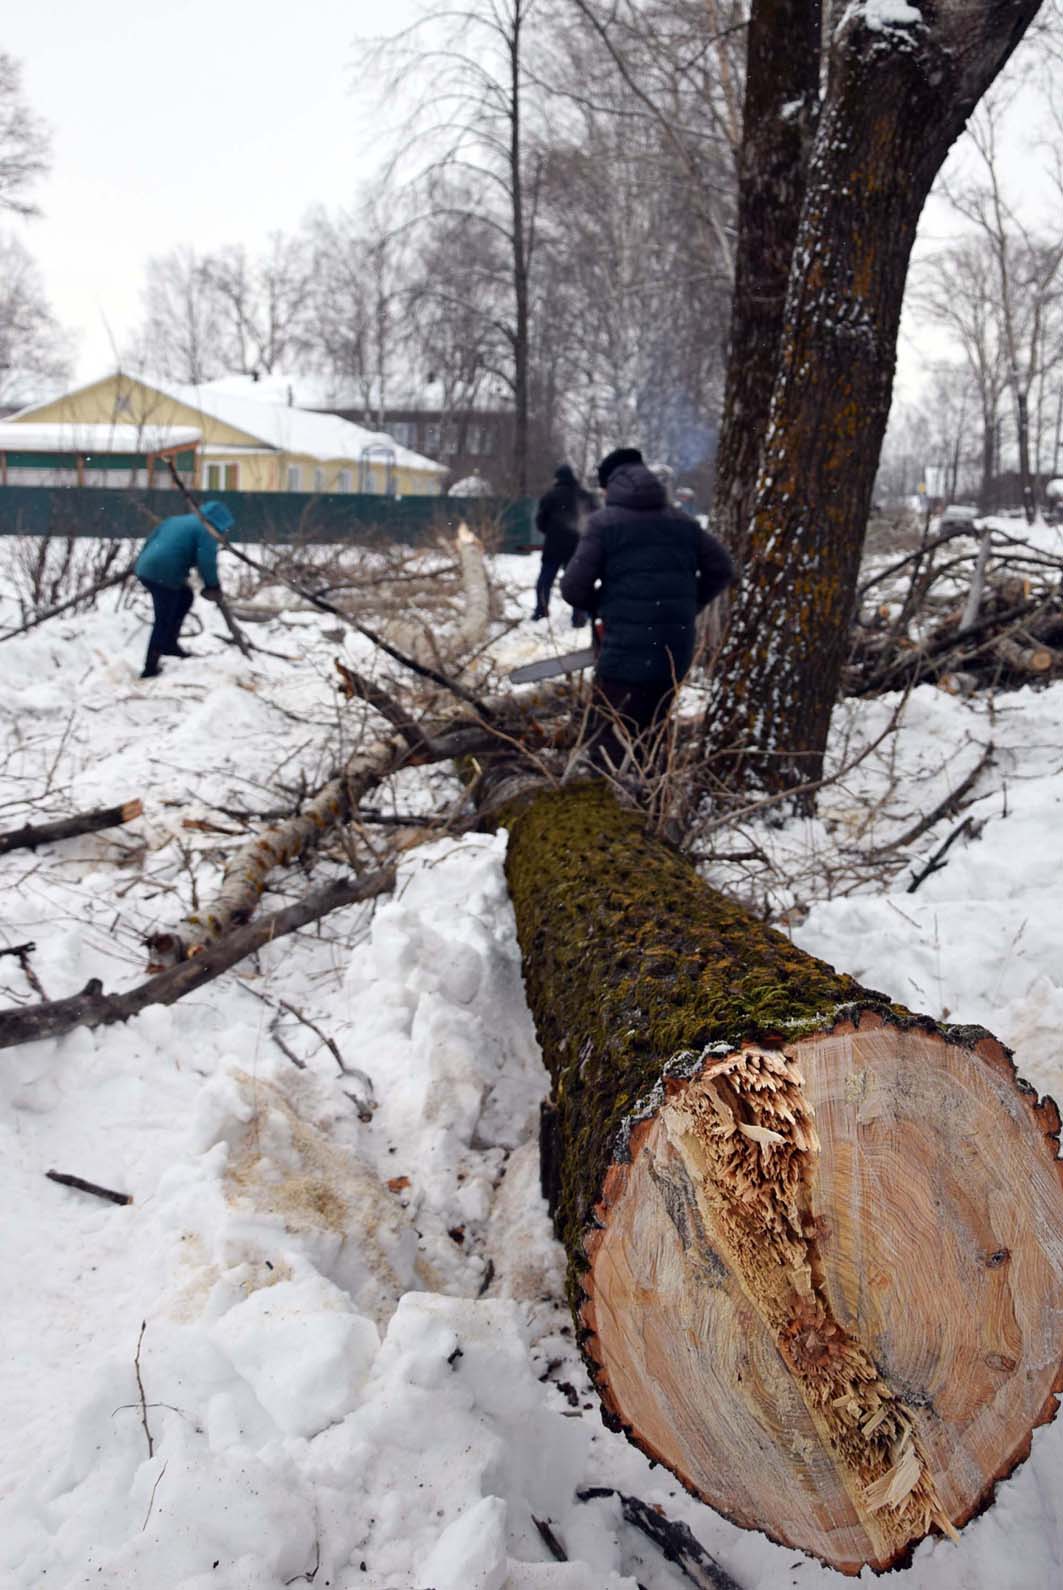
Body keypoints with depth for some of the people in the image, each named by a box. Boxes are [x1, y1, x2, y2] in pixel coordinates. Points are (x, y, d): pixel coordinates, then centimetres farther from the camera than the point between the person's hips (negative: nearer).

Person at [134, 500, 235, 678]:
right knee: (164, 621, 1)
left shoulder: (178, 520, 26)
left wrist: (140, 564, 30)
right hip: (164, 575, -9)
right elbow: (206, 561, -11)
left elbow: (151, 539, 26)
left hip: (146, 569, 9)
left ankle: (169, 643, 25)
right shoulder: (207, 531, 0)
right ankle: (150, 668, 3)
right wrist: (213, 586, 3)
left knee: (185, 596, 26)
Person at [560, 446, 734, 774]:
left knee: (610, 747, 3)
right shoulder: (683, 522, 11)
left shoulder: (604, 523, -3)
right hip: (676, 653, 5)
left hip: (625, 652, -5)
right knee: (650, 743, 19)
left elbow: (573, 588, -7)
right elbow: (722, 569, 13)